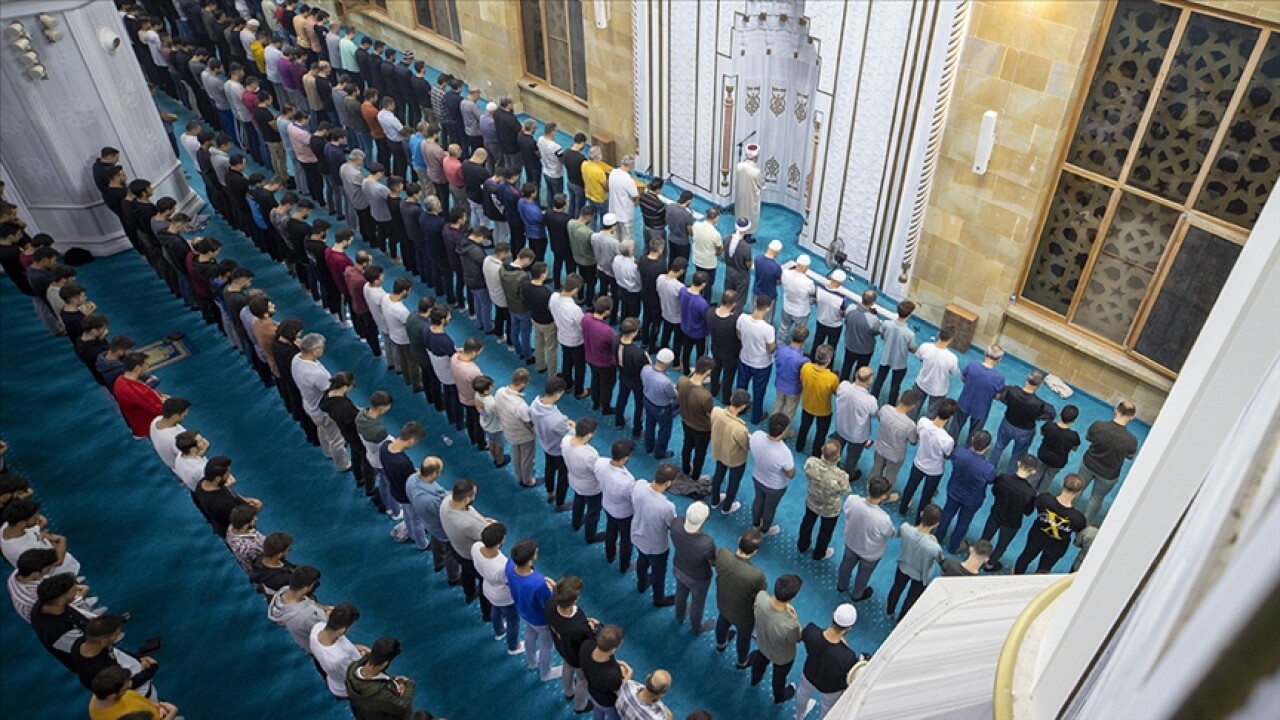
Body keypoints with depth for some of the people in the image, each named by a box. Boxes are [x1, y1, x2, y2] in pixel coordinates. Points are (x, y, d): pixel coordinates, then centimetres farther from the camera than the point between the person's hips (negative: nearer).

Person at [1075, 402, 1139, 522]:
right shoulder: (1131, 440, -30)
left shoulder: (1098, 425, -27)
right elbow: (1130, 456, -8)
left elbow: (1088, 437, -5)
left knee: (1079, 488, 29)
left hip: (1088, 464, 2)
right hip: (1108, 475, -1)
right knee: (1097, 498, 24)